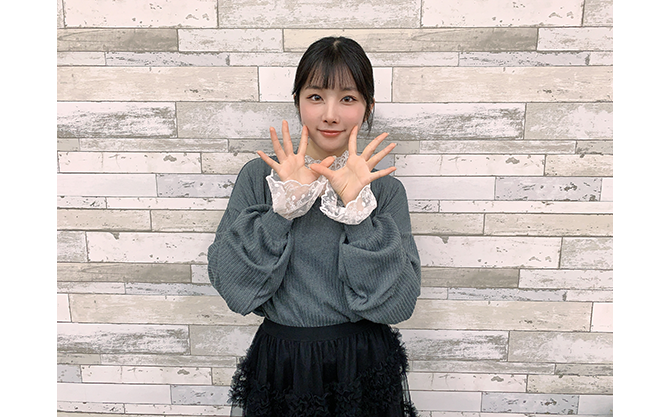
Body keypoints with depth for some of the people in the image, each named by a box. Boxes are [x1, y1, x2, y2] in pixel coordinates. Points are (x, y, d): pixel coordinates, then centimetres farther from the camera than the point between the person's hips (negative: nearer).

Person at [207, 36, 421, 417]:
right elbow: (234, 290, -13)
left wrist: (357, 207, -21)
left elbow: (398, 304, -14)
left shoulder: (384, 188, -6)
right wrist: (284, 204, -21)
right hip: (281, 368, 0)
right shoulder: (259, 176, -7)